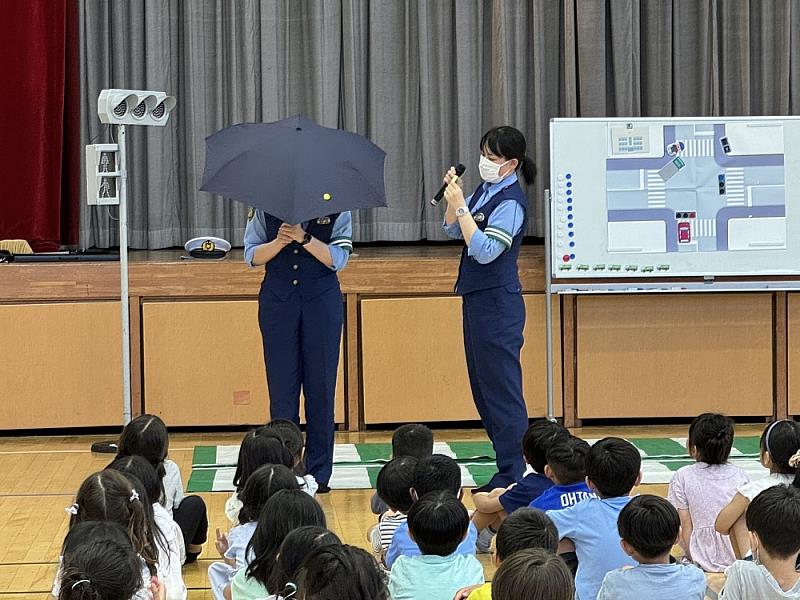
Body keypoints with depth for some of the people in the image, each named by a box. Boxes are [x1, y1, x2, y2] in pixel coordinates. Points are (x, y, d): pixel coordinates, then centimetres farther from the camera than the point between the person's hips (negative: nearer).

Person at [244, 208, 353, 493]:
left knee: (320, 386, 1)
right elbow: (252, 256, 4)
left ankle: (319, 472, 8)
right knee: (281, 385, 0)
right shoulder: (265, 208, 6)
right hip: (278, 300, 1)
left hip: (322, 299, -1)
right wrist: (279, 242, -15)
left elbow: (338, 258, -7)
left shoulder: (336, 209, 2)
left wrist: (304, 238, -21)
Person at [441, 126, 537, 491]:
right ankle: (508, 464, 23)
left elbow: (485, 251, -24)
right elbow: (453, 231, 15)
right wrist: (453, 197, -1)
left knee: (501, 390, -6)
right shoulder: (484, 190, 9)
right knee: (482, 388, 15)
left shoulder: (511, 202, -17)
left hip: (498, 303, -10)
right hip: (477, 298, 10)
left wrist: (461, 207, -22)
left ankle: (512, 477, -1)